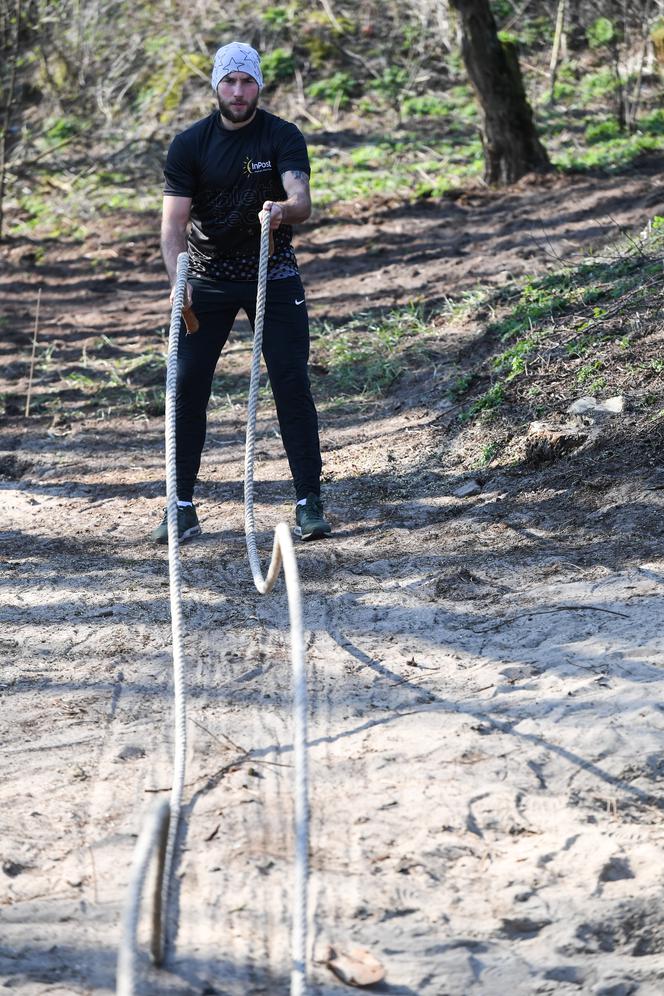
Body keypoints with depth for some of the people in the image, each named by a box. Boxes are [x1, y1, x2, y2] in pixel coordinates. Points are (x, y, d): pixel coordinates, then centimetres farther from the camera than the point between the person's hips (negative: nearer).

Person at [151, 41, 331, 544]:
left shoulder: (283, 137, -10)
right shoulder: (189, 144, -7)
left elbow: (302, 200, -24)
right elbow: (174, 221, -12)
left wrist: (284, 210, -49)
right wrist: (177, 280, -29)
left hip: (273, 274, -1)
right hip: (209, 277, 1)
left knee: (292, 384, -7)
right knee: (187, 385, -3)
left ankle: (310, 503, -1)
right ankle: (183, 506, 5)